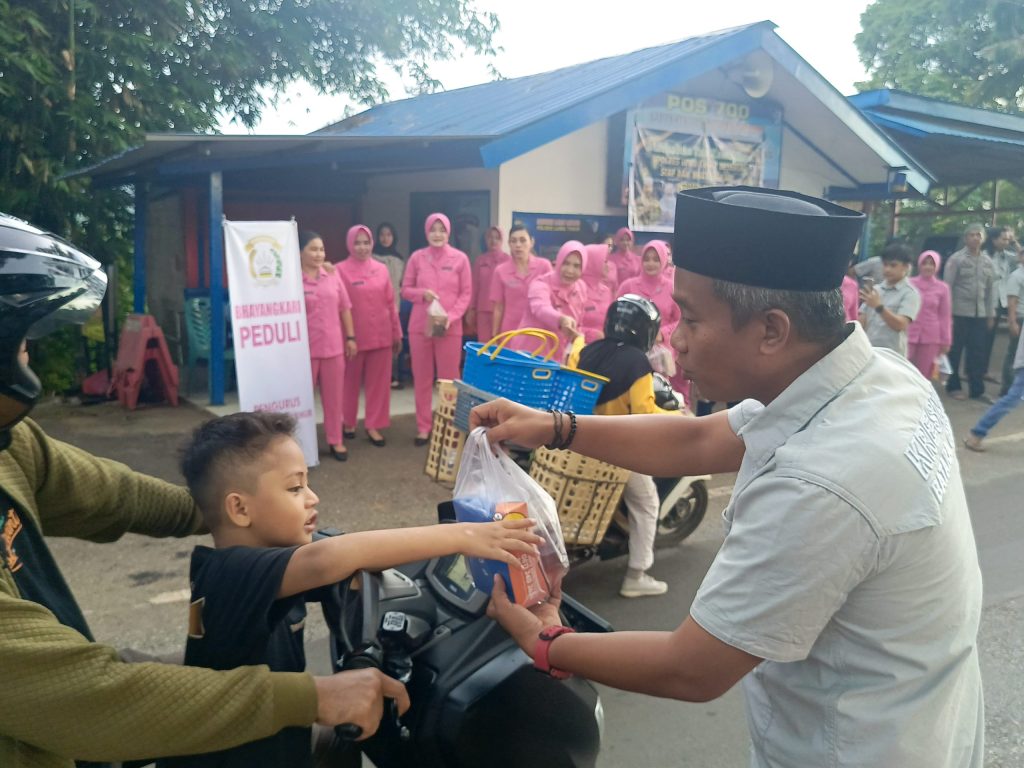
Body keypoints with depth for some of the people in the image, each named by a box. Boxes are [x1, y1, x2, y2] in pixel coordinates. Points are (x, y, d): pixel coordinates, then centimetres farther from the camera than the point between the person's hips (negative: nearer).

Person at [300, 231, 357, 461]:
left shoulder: (333, 274, 6)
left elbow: (345, 308, 11)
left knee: (334, 396, 11)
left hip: (334, 346, 4)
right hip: (305, 348, -4)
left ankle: (335, 441, 22)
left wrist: (350, 337, 8)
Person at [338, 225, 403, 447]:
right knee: (351, 382, 11)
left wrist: (397, 333, 10)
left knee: (378, 382, 7)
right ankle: (348, 422, 28)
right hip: (353, 337, -3)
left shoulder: (381, 269, 6)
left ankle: (373, 425, 17)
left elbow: (391, 303, 9)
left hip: (381, 336, 3)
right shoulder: (341, 270, -6)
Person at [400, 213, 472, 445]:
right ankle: (423, 427, 17)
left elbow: (466, 294, 1)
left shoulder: (460, 258, 0)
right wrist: (422, 293, -14)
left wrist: (451, 316, -13)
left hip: (450, 327, -1)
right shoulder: (416, 257, 3)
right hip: (420, 326, 1)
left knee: (449, 378, 3)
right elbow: (405, 290, 7)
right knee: (422, 378, 7)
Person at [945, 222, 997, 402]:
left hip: (980, 314, 4)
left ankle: (977, 389, 13)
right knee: (955, 351, 4)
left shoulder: (987, 261, 9)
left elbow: (991, 288, 12)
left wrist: (991, 314, 9)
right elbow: (948, 287, -7)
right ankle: (953, 386, 16)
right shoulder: (956, 259, -5)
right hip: (959, 312, -4)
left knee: (978, 352, 6)